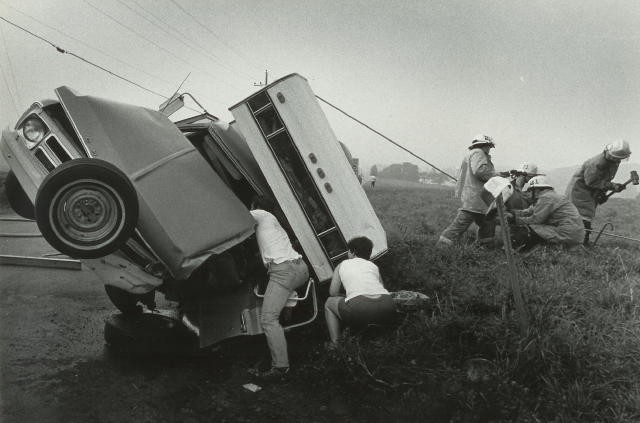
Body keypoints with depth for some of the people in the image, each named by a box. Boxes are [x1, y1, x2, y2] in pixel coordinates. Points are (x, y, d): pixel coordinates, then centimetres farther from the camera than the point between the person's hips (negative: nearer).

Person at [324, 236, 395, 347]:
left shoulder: (342, 265, 23)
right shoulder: (373, 265, 29)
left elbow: (333, 292, 20)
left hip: (359, 310, -3)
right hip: (387, 309, 4)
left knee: (329, 303, 26)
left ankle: (335, 343, 12)